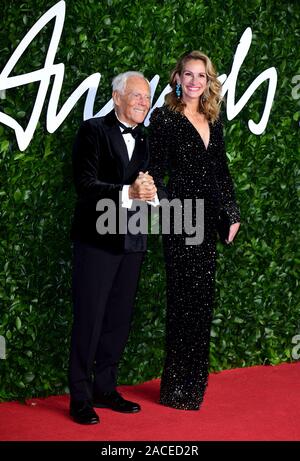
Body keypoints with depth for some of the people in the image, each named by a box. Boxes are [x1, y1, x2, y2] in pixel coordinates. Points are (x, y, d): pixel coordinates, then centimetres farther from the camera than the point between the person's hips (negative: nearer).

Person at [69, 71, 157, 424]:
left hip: (131, 242, 6)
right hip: (97, 239, -6)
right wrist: (128, 192, -26)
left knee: (119, 319, 12)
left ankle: (105, 388, 24)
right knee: (89, 319, -1)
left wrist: (147, 188, -13)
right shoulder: (93, 131, -5)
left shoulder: (144, 140, 14)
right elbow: (85, 185, -14)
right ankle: (80, 398, 7)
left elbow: (146, 187, 10)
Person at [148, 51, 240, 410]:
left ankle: (195, 381, 20)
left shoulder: (212, 121, 14)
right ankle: (177, 389, 5)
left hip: (207, 219, 6)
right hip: (181, 219, -6)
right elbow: (155, 172, -8)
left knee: (202, 299, 9)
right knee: (185, 299, -5)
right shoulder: (164, 118, -4)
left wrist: (232, 212, 14)